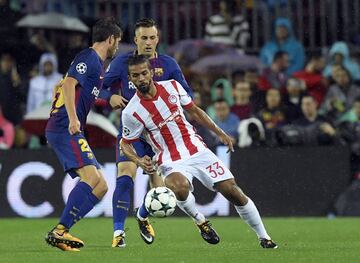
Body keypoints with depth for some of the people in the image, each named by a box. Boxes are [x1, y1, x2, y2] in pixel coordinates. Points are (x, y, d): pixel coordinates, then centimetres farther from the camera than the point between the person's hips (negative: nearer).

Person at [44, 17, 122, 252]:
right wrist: (72, 118, -31)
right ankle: (59, 231, -29)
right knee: (92, 176, -26)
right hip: (65, 130, -10)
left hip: (69, 131, 10)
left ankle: (61, 232, -5)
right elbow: (69, 83, -22)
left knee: (101, 186, 4)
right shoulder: (89, 58, -7)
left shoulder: (95, 62, 23)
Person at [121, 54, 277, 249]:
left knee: (233, 191, -2)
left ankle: (264, 237, 15)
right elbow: (125, 144, 0)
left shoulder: (172, 86, -1)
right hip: (171, 163, -4)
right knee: (180, 186, -37)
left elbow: (193, 110, 14)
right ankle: (200, 221, -7)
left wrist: (219, 133, 13)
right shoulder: (132, 112, -12)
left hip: (198, 151, 4)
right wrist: (139, 161, -19)